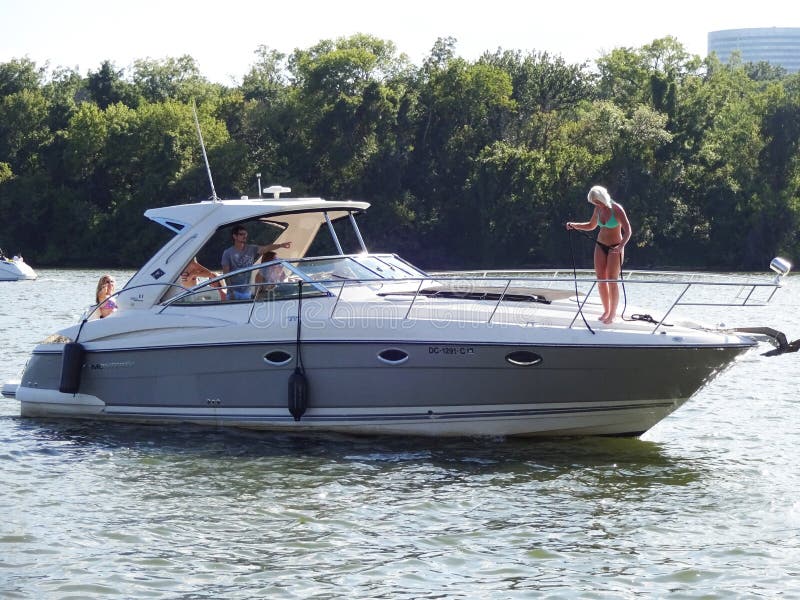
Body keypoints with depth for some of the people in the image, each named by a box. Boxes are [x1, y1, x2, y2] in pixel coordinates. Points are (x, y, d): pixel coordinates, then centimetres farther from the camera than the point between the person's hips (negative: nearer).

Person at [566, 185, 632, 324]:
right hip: (600, 246, 6)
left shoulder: (617, 209, -17)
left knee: (612, 281, -8)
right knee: (601, 280, 3)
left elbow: (628, 230, -22)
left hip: (615, 248, -6)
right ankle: (606, 311, 15)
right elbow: (591, 226, 20)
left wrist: (621, 246, -37)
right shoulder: (598, 209, 3)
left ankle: (613, 313, 0)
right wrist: (574, 225, 5)